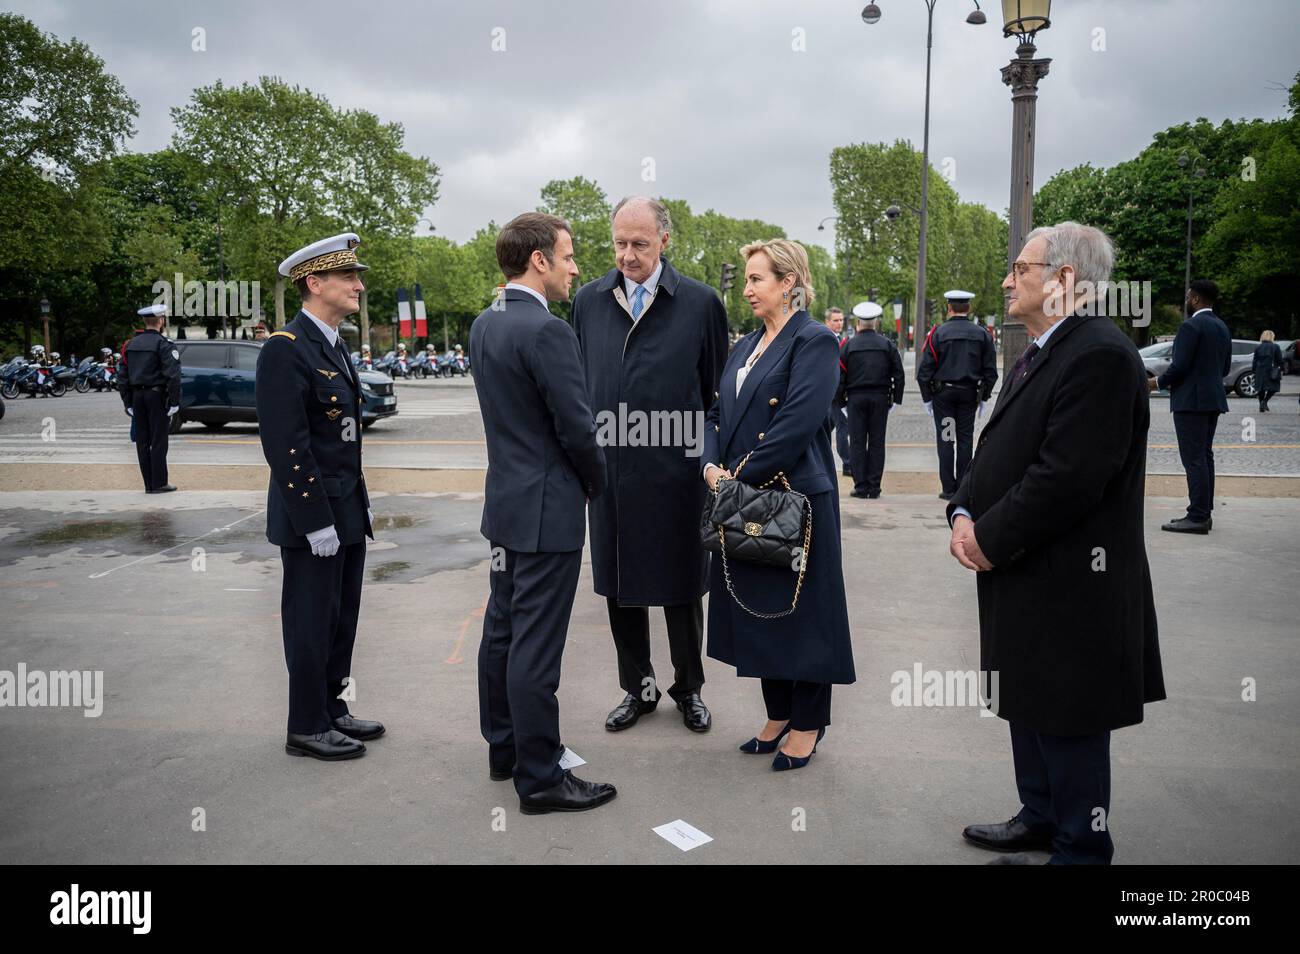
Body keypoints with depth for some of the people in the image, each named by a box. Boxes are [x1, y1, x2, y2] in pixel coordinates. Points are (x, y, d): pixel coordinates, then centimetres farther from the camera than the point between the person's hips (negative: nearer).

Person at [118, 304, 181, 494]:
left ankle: (149, 484, 12)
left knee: (142, 442, 8)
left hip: (137, 396, 7)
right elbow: (173, 375, -19)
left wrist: (128, 403, 15)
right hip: (157, 396, -6)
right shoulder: (164, 344, -9)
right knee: (158, 441, -3)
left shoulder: (131, 344, 12)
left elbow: (122, 377, 12)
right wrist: (174, 402, -15)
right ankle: (159, 483, -1)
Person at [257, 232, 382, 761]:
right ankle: (306, 728, 19)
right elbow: (287, 447, -21)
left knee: (341, 618, 17)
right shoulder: (285, 350, -17)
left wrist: (360, 502, 16)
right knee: (311, 622, 4)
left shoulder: (333, 345, 13)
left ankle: (332, 710, 32)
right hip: (311, 520, -9)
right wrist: (316, 521, -21)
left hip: (346, 514, 9)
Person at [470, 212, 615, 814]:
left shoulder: (484, 324, 9)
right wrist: (595, 486, 0)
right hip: (546, 508, -10)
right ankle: (540, 779, 11)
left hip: (504, 499, 10)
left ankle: (503, 749, 33)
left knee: (501, 629, 17)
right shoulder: (547, 331, -19)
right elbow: (577, 428, -19)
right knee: (536, 647, -1)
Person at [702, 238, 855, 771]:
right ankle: (778, 715, 31)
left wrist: (740, 474, -16)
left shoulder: (814, 342, -10)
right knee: (756, 606, 14)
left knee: (800, 609, 4)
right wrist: (712, 466, -5)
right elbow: (718, 415, 12)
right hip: (743, 502, 8)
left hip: (796, 498, -8)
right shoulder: (745, 347, 14)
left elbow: (796, 425, -20)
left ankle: (807, 725, 21)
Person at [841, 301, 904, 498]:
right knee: (877, 442, 5)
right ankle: (874, 487, 6)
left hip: (856, 398, -1)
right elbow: (898, 373, 3)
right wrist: (896, 397, 9)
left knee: (857, 443, 3)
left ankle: (861, 487, 2)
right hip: (880, 397, 2)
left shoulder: (848, 345, -1)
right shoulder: (887, 344, 4)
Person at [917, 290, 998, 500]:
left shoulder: (938, 333, -4)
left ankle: (948, 488, 2)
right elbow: (991, 371, 6)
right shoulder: (982, 334, 4)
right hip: (969, 394, 2)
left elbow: (925, 369, -7)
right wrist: (983, 398, 14)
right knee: (965, 439, 7)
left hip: (943, 393, -2)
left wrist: (927, 397, 0)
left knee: (945, 439, 2)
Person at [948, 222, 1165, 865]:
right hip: (1024, 577, 10)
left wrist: (991, 538, -16)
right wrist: (964, 514, 0)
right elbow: (997, 452, 16)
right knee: (1029, 706, 21)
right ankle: (1041, 819, 38)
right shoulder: (1039, 356, 15)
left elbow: (1067, 476, -25)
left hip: (1068, 588, -10)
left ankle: (1079, 847, 22)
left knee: (1067, 723, 4)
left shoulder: (1101, 355, -18)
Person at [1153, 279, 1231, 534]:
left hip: (1191, 400, -9)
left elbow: (1179, 366, -19)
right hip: (1213, 399, 9)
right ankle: (1204, 513, 18)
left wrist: (1159, 382, -1)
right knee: (1204, 456, 13)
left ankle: (1197, 517, -9)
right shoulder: (1222, 327, 15)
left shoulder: (1191, 326, -14)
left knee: (1194, 458, -9)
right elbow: (1225, 368, 18)